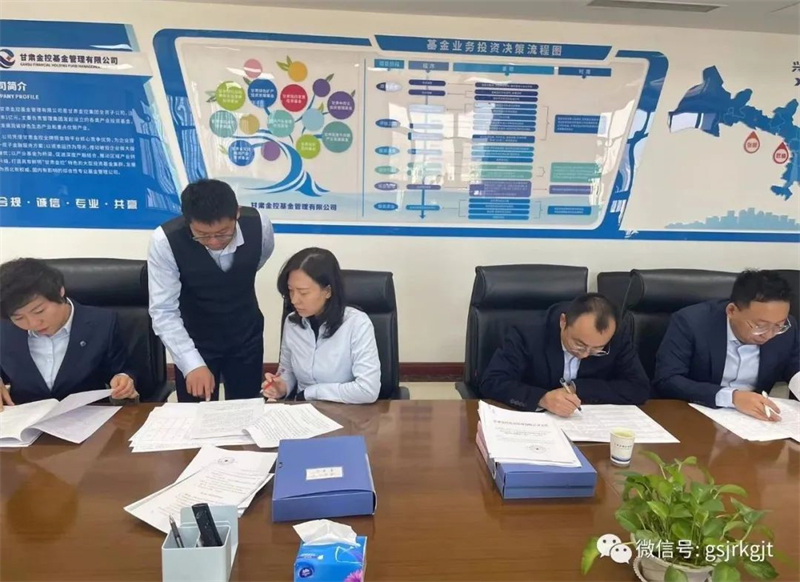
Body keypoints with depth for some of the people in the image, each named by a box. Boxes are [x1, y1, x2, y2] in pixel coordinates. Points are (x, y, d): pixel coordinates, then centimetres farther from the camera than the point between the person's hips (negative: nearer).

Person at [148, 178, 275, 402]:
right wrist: (193, 365, -37)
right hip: (195, 339, -2)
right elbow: (164, 312, -26)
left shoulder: (259, 225, -21)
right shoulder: (165, 241, -28)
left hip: (246, 335, 2)